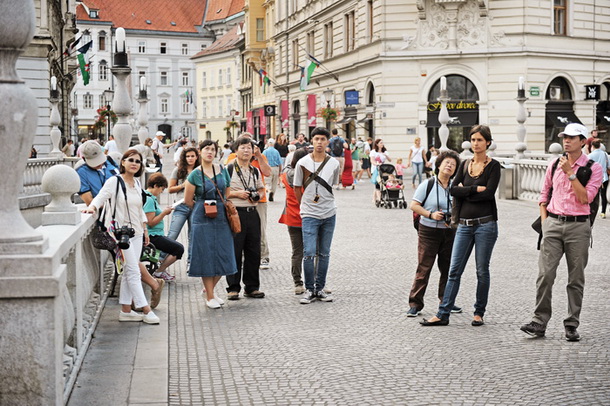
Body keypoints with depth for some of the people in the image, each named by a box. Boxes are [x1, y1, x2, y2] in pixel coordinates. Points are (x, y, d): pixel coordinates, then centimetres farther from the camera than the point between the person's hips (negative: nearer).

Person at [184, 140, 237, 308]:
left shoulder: (222, 170, 6)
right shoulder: (195, 175, -4)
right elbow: (188, 201, 2)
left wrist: (219, 207, 8)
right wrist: (204, 208, 8)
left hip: (221, 218, 4)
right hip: (202, 219, -4)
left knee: (223, 255, 5)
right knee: (206, 256, 0)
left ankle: (209, 289, 26)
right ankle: (209, 297, 10)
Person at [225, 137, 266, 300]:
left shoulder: (255, 171, 15)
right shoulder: (229, 169, -3)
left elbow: (261, 189, 24)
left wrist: (258, 196, 3)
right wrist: (237, 193, -15)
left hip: (252, 213, 5)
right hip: (235, 213, -5)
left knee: (254, 251, 7)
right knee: (234, 251, -2)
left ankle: (251, 287, 17)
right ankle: (233, 288, 7)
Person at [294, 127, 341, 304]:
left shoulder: (334, 163, 1)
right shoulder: (303, 163, -5)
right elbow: (297, 188, 6)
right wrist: (305, 206, 7)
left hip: (329, 214, 3)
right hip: (309, 215, -2)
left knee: (324, 254, 9)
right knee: (309, 253, -8)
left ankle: (320, 288, 19)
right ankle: (309, 290, 4)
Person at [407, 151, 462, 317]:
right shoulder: (428, 184, -5)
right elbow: (414, 205, -6)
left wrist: (454, 219, -3)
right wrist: (431, 214, -17)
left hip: (449, 233, 4)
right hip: (428, 231, -4)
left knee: (448, 269, 9)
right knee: (423, 269, -6)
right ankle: (415, 304, -2)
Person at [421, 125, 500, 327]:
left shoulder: (493, 166, -1)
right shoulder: (465, 164, 12)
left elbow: (489, 193, -14)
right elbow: (453, 190, 1)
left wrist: (465, 190, -5)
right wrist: (476, 189, -10)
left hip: (485, 224, -4)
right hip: (464, 225, 4)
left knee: (482, 270, 4)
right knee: (454, 270, 2)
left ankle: (479, 313, 17)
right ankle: (443, 314, 4)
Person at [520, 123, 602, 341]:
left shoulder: (593, 168, -1)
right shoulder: (554, 164, 10)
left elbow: (584, 198, -13)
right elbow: (544, 194, 18)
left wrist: (570, 172, -14)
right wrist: (544, 221, 7)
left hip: (578, 226, -2)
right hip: (553, 224, 2)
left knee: (576, 279, 4)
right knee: (545, 274, -5)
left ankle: (572, 325, 13)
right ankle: (539, 321, 1)